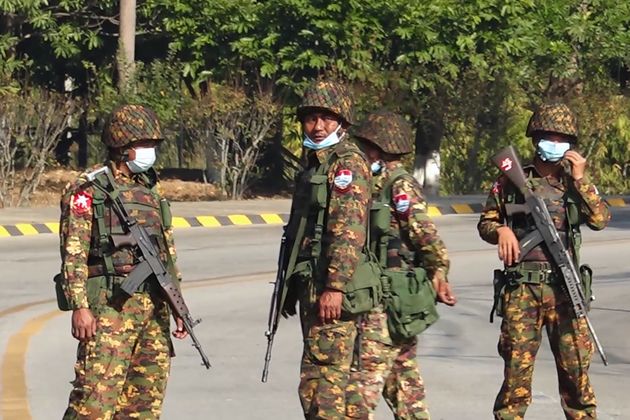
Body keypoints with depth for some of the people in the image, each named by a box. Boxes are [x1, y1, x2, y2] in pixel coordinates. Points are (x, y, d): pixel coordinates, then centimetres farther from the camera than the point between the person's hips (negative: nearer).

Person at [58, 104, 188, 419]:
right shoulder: (87, 190, -3)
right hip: (109, 304, -7)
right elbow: (73, 253, -9)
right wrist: (79, 307, -18)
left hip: (154, 307, 7)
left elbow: (168, 252, 23)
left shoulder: (151, 190, 19)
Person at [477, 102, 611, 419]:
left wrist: (580, 180, -8)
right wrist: (501, 230, -7)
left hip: (565, 289, 1)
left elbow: (600, 220, -2)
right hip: (522, 289, -1)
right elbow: (485, 223, 14)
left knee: (576, 368, 1)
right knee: (517, 369, -2)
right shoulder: (512, 181, 7)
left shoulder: (575, 183, 12)